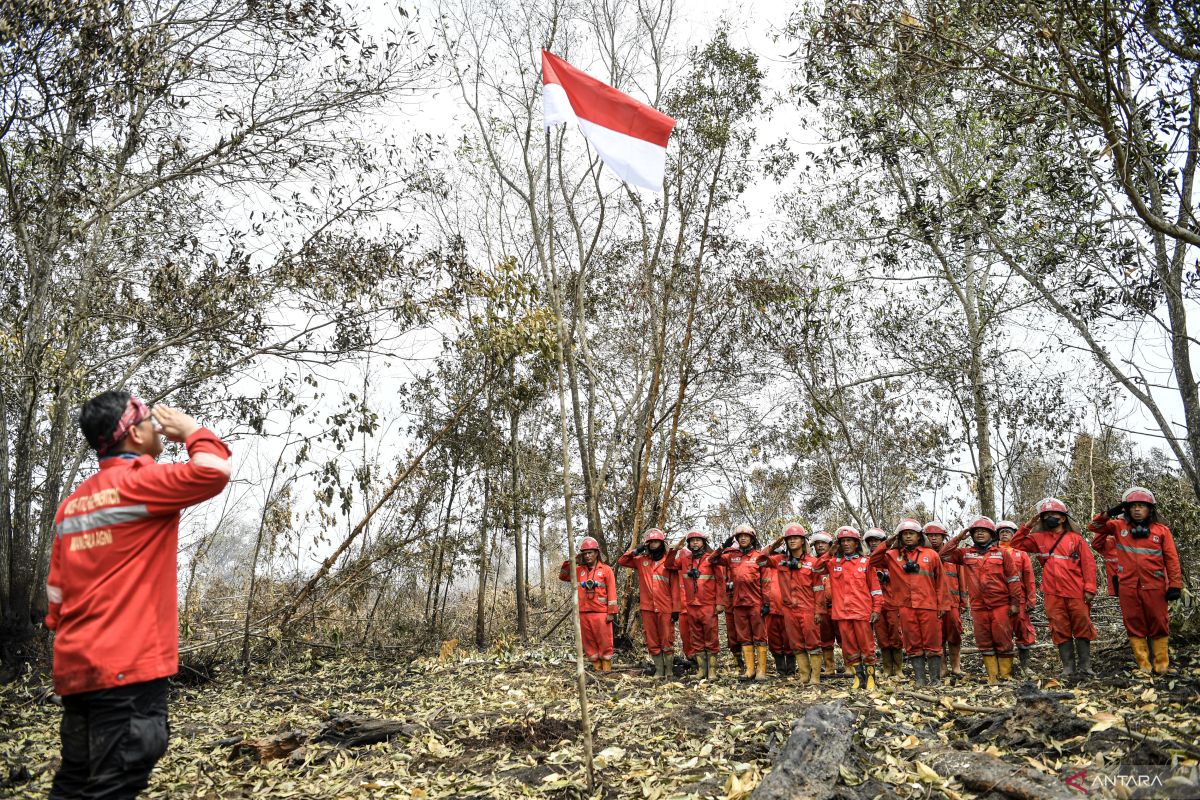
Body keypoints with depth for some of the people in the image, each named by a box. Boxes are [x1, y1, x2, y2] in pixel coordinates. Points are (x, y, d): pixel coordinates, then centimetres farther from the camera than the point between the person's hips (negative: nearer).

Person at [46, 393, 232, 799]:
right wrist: (191, 430, -6)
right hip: (128, 668, -9)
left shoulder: (73, 502, 15)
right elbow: (214, 471, -25)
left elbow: (56, 592, 18)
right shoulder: (140, 483, -11)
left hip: (76, 669, 9)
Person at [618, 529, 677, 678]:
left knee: (667, 641, 0)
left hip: (665, 608, -3)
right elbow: (620, 562, 13)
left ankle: (669, 671, 10)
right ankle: (659, 670, 17)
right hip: (647, 608, 3)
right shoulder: (641, 560, 9)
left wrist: (676, 609, -4)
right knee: (652, 642, 8)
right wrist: (634, 551, -2)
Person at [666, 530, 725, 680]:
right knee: (696, 638, 8)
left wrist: (720, 602, -9)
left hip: (708, 605, -5)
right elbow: (669, 565, 16)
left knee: (711, 638, -3)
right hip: (691, 606, 5)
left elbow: (720, 581, -4)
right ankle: (702, 669, 15)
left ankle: (712, 670, 2)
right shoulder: (685, 559, 11)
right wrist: (675, 549, 2)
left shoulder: (711, 558, -2)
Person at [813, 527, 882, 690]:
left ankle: (870, 675, 12)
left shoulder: (865, 562, 4)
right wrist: (829, 554, -2)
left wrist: (876, 609, -2)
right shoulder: (834, 562, 11)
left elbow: (875, 587, 5)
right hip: (842, 611, 3)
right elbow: (816, 568, 7)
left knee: (866, 645, 0)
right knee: (849, 646, 6)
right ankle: (858, 675, 16)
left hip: (862, 611, -2)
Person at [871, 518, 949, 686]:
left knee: (932, 644, 2)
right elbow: (873, 561, 6)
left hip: (928, 606, -2)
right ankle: (920, 678, 11)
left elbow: (940, 582, 6)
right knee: (913, 645, 5)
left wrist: (943, 605, 3)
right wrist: (887, 544, 0)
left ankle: (935, 678, 10)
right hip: (906, 607, 2)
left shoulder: (931, 555, 5)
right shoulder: (893, 555, 10)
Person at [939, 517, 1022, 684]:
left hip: (1001, 605, -2)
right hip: (978, 607, 2)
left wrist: (1014, 602, -1)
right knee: (984, 643, 5)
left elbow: (1013, 579, 4)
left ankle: (1006, 675, 10)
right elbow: (944, 555, 1)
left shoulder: (1002, 553, 4)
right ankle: (992, 676, 12)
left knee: (1003, 640, 0)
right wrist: (958, 538, -1)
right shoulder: (966, 554, 10)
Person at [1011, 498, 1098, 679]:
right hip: (1052, 594, 2)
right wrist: (1027, 527, 4)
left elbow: (1088, 563, 1)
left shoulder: (1075, 538, 5)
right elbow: (1016, 544, 12)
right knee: (1060, 632, 3)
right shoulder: (1039, 538, 12)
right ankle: (1068, 669, 8)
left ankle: (1085, 668, 12)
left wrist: (1089, 588, -6)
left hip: (1076, 593, -2)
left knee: (1082, 629, 3)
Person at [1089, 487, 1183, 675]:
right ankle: (1144, 665, 12)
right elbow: (1094, 526, 11)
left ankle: (1162, 665, 13)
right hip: (1128, 587, 1)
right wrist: (1109, 513, -4)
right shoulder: (1119, 526, 7)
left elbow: (1172, 560, 3)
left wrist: (1175, 585, 0)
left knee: (1159, 626, 4)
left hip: (1154, 587, -1)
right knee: (1134, 626, 5)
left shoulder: (1162, 530, 3)